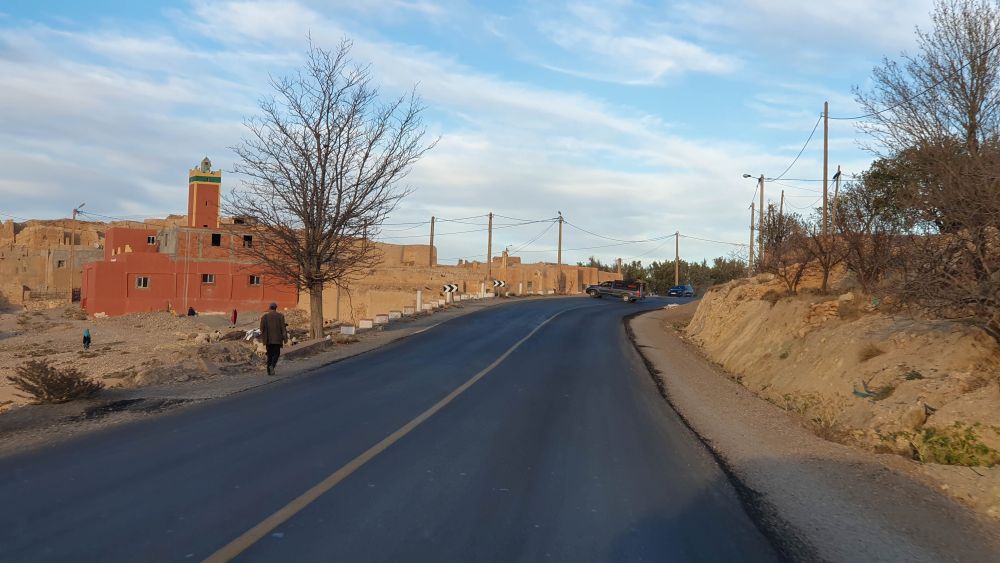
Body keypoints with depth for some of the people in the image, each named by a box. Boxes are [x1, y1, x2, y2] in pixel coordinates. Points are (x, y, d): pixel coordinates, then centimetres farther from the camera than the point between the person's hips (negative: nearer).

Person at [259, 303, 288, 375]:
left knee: (270, 354, 11)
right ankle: (272, 365, -19)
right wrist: (285, 337, -2)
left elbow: (262, 328, -1)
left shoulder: (264, 316, 1)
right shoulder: (280, 316, -2)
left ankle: (269, 371, 9)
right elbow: (283, 327, -6)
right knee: (276, 353, 7)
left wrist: (262, 337, 11)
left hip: (268, 339, 2)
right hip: (277, 338, -2)